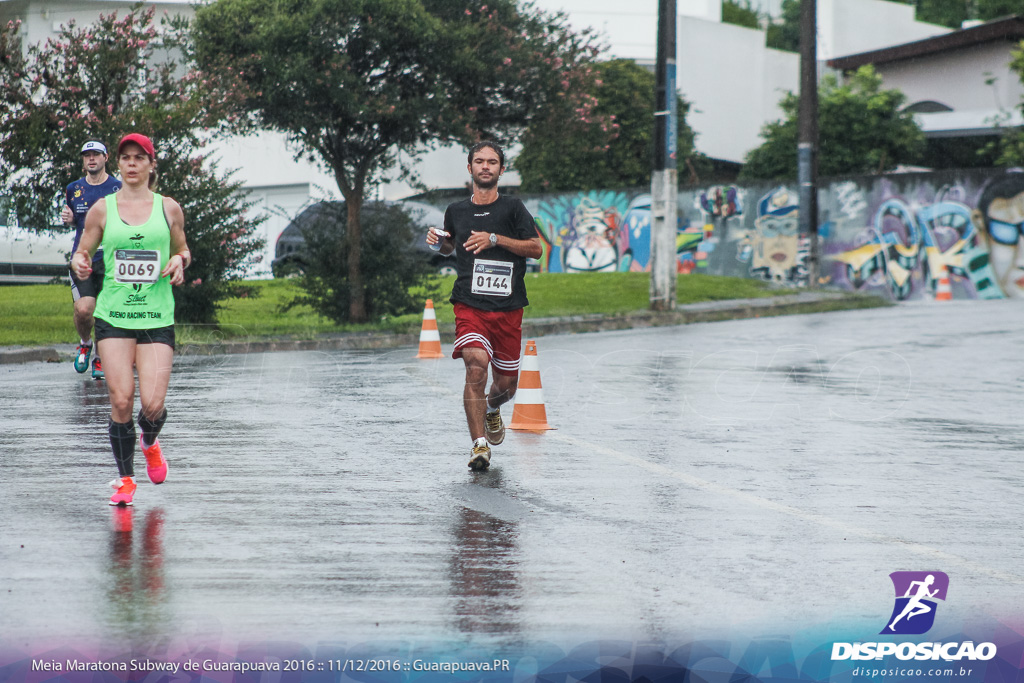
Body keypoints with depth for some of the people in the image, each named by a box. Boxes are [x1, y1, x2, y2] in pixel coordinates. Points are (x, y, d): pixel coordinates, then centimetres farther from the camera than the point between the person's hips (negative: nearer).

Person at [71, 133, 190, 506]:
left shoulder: (169, 208, 6)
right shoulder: (102, 209, 5)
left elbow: (183, 250, 18)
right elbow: (83, 251, 12)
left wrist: (180, 261, -5)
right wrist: (80, 263, -11)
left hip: (157, 318, 0)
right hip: (113, 317, 0)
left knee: (153, 403, -10)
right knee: (121, 401, -9)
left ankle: (149, 442, 27)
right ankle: (125, 478, 10)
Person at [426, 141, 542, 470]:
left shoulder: (511, 208, 0)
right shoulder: (456, 211, 8)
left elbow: (536, 248, -4)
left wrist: (494, 239, -14)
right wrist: (439, 242, 4)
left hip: (508, 308, 0)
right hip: (469, 304, 0)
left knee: (506, 384, 10)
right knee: (476, 366, -24)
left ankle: (491, 407, 48)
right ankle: (479, 445, -21)